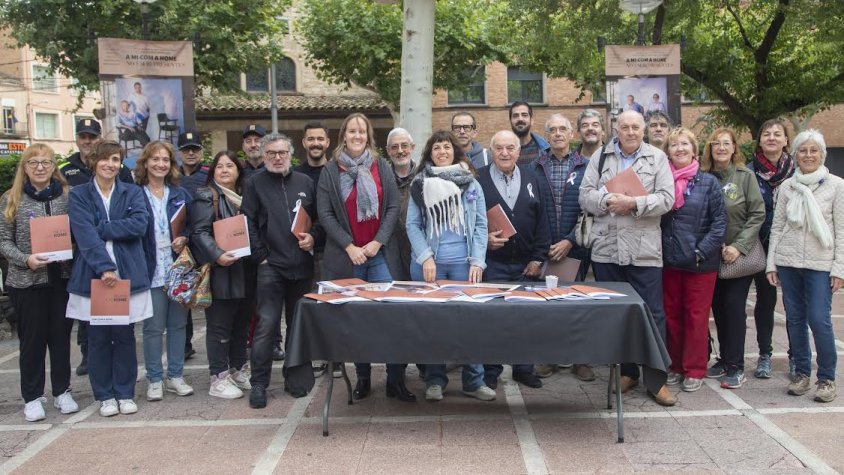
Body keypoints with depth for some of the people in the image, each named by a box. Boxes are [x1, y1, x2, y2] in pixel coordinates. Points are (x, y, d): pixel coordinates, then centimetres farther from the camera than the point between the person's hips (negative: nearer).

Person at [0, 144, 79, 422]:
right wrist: (25, 259, -17)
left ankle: (62, 392, 22)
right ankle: (32, 397, 18)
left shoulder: (68, 196, 3)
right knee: (32, 339, 6)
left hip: (62, 277, 1)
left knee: (61, 336, 10)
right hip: (27, 281, -1)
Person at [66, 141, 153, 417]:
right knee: (98, 337, 6)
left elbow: (139, 224, -9)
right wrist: (104, 267, -22)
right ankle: (105, 396, 20)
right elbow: (84, 234, -11)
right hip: (93, 275, -1)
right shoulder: (79, 195, 3)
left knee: (125, 336, 6)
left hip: (128, 274, 1)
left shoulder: (132, 193, 8)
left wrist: (100, 228, -13)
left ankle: (125, 393, 20)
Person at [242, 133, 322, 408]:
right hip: (271, 265, -3)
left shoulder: (305, 182, 12)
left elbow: (319, 218, 15)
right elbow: (248, 223, -1)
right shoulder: (254, 184, 4)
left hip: (302, 265, 3)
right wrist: (260, 255, -8)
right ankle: (258, 383, 3)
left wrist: (313, 237, -4)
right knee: (266, 324, -6)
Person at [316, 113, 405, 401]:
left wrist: (378, 242, -7)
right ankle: (362, 378, 15)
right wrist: (349, 246, -9)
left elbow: (393, 207, 3)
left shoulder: (381, 167, 8)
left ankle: (395, 379, 0)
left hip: (381, 253, 1)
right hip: (346, 255, 0)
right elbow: (325, 213, -1)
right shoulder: (331, 171, 5)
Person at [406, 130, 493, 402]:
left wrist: (478, 261, -6)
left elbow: (481, 225, 4)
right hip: (429, 264, 0)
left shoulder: (471, 184, 7)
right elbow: (413, 225, 1)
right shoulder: (420, 184, 5)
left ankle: (474, 381, 11)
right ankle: (435, 380, 15)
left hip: (463, 263, 1)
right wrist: (425, 258, -10)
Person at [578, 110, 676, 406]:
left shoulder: (657, 158, 4)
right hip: (606, 248, 2)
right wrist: (607, 201, -16)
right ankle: (626, 371, 25)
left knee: (652, 314, 1)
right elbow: (585, 195, 2)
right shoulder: (600, 157, 10)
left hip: (644, 250, -2)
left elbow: (666, 199, -5)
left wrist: (634, 203, -17)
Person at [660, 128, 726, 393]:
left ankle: (695, 370, 15)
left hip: (700, 263, -2)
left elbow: (719, 221, -4)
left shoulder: (708, 182, -1)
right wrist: (659, 250, -4)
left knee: (696, 316, 4)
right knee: (671, 315, 10)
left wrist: (702, 251, -13)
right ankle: (675, 366, 23)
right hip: (668, 261, 2)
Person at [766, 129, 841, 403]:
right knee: (794, 319, 6)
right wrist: (772, 263, 6)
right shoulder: (787, 186, 9)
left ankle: (827, 378, 6)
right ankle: (801, 372, 19)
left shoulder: (836, 186, 1)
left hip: (820, 263, -3)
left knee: (819, 320, -9)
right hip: (788, 262, 3)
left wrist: (839, 268, -6)